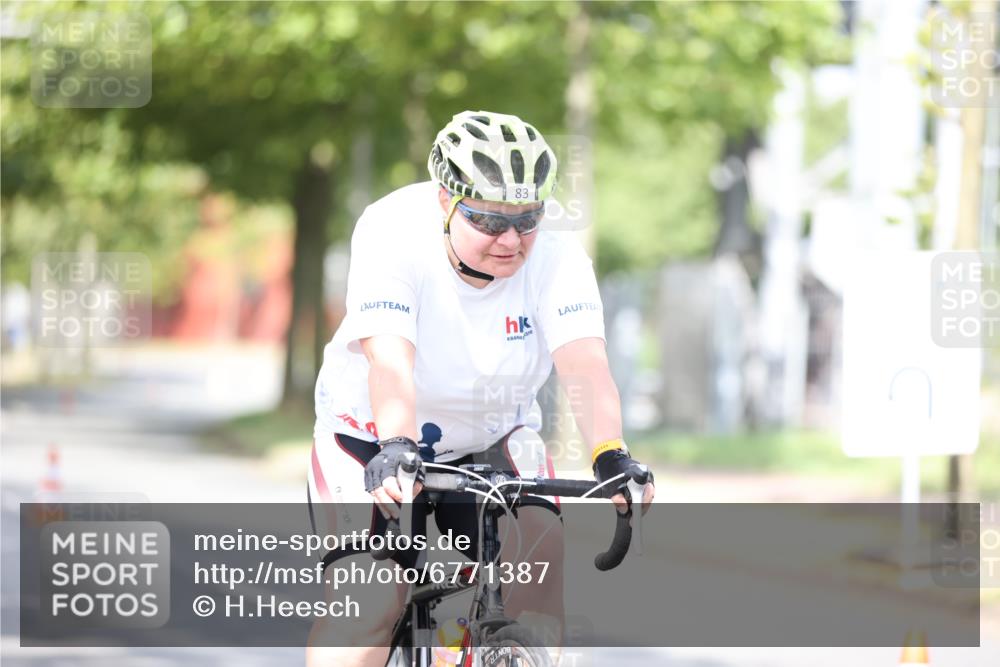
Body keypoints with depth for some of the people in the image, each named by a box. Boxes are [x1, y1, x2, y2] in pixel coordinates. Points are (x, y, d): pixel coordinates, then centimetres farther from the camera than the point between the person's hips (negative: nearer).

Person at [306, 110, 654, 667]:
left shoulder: (556, 255, -20)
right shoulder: (393, 233, -27)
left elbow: (584, 364, -33)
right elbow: (389, 360, -39)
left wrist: (611, 456, -50)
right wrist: (397, 449, -56)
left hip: (493, 435, 2)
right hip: (377, 435, -2)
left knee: (539, 546, -25)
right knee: (367, 601, -19)